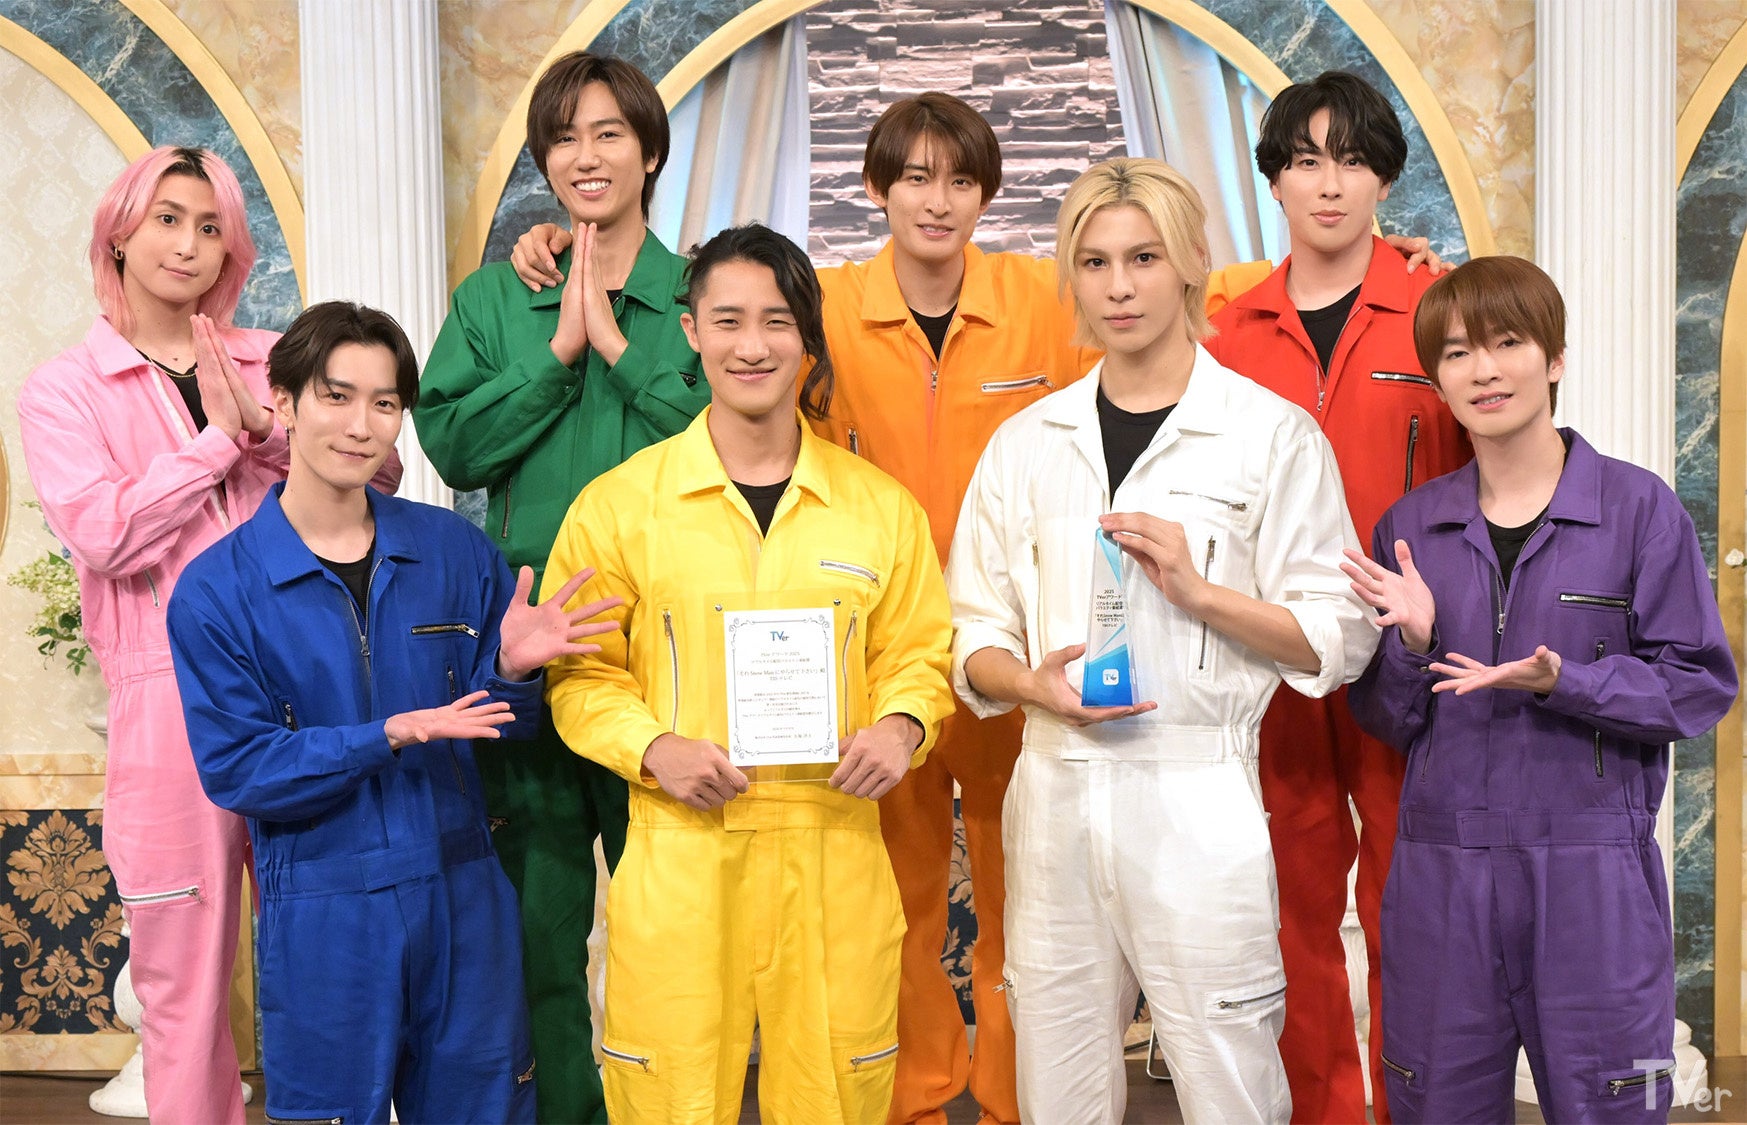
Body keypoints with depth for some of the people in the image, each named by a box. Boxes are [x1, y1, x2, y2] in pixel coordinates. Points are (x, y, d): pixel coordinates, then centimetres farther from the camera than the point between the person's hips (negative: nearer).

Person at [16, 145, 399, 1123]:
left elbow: (377, 476, 0)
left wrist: (261, 424, -11)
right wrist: (219, 437, -6)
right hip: (171, 701, -2)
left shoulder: (272, 364, 12)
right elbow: (104, 534, -11)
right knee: (185, 975, 5)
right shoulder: (63, 390, 5)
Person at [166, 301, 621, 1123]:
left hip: (461, 895, 3)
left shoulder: (453, 551, -1)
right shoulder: (215, 590, -6)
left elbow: (497, 726, 5)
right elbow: (234, 768, -10)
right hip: (323, 917, -2)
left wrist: (511, 668, -17)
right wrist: (389, 736, -20)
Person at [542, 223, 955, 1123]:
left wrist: (902, 724, -6)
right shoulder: (619, 504, 2)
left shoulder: (879, 506, 8)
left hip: (835, 853, 2)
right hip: (679, 855, -1)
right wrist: (653, 748, -11)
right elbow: (580, 672, 6)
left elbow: (918, 648, 14)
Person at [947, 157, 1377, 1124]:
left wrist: (1196, 587, -14)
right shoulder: (1026, 443, 11)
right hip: (1056, 797, 4)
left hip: (1196, 798, -3)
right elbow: (975, 635, 14)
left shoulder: (1273, 435, 0)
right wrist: (1033, 683, -7)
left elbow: (1338, 641, -2)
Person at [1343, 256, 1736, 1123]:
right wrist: (1411, 642, -10)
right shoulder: (1408, 528, 7)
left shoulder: (1639, 508, -2)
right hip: (1442, 872, 3)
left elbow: (1700, 686, -4)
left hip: (1593, 875, -3)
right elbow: (1387, 723, 9)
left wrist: (1560, 682, -17)